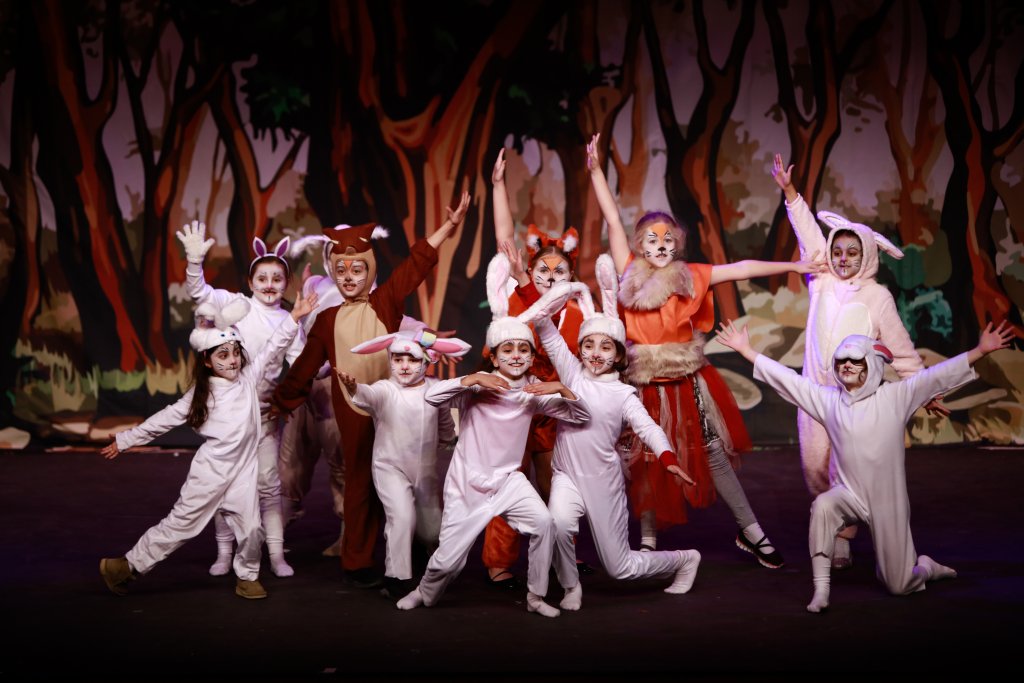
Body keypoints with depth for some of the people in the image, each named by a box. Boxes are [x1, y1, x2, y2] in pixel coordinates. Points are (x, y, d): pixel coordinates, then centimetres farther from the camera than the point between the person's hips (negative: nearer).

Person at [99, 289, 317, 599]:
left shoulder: (249, 378, 3)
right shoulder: (200, 393, -1)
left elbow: (274, 348, 3)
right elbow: (166, 418, 5)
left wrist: (294, 317, -6)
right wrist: (126, 440, 7)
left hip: (243, 469, 2)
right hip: (211, 469, -2)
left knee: (250, 528, -1)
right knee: (181, 523, 3)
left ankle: (247, 576, 22)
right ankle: (126, 566, 15)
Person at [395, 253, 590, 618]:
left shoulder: (534, 393, -2)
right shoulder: (478, 388, -11)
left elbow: (582, 415, -3)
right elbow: (432, 395, -25)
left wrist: (562, 389, -20)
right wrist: (472, 379, -31)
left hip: (508, 479, 3)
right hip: (467, 481, -2)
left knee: (543, 523, -22)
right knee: (449, 557, 0)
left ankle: (536, 597, -2)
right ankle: (425, 593, 35)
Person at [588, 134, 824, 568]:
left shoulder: (690, 277, 3)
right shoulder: (630, 273, 1)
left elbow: (741, 269, 5)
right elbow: (613, 220, 1)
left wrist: (793, 266, 6)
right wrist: (595, 170, 0)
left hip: (688, 382, 1)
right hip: (645, 383, 0)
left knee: (712, 453, 5)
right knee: (647, 461, 8)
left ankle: (750, 532, 14)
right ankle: (648, 541, 21)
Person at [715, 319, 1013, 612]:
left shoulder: (896, 397, -7)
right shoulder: (827, 399, 0)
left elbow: (938, 375, -13)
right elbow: (785, 378, 1)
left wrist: (980, 351, -22)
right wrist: (746, 350, -1)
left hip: (888, 502, -1)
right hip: (849, 494, 1)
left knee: (899, 586, 3)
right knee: (822, 506, -36)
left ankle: (925, 566, 41)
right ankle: (821, 590, -27)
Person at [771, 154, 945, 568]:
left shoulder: (877, 296, -1)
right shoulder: (822, 282, 7)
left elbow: (901, 350, 4)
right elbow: (808, 233, 6)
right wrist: (788, 190, 2)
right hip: (815, 390, 3)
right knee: (814, 464, 0)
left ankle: (841, 539, 3)